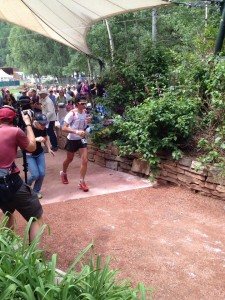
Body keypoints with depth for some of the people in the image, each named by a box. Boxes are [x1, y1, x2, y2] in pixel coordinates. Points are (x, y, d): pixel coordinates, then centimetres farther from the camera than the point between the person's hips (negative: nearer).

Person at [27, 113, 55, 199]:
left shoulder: (43, 128, -9)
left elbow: (46, 138, 11)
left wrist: (49, 149, 0)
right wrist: (36, 139, -44)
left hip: (40, 153, 5)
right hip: (29, 155, -5)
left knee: (42, 173, -4)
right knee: (35, 174, -13)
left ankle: (36, 191, 19)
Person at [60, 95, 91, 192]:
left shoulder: (85, 112, -3)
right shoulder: (72, 114, -22)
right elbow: (63, 128, -28)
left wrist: (88, 121, -8)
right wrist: (76, 131, -40)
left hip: (81, 139, 4)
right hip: (72, 140, -4)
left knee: (85, 161, -7)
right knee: (69, 159, 17)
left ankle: (82, 182, 5)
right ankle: (63, 173, 47)